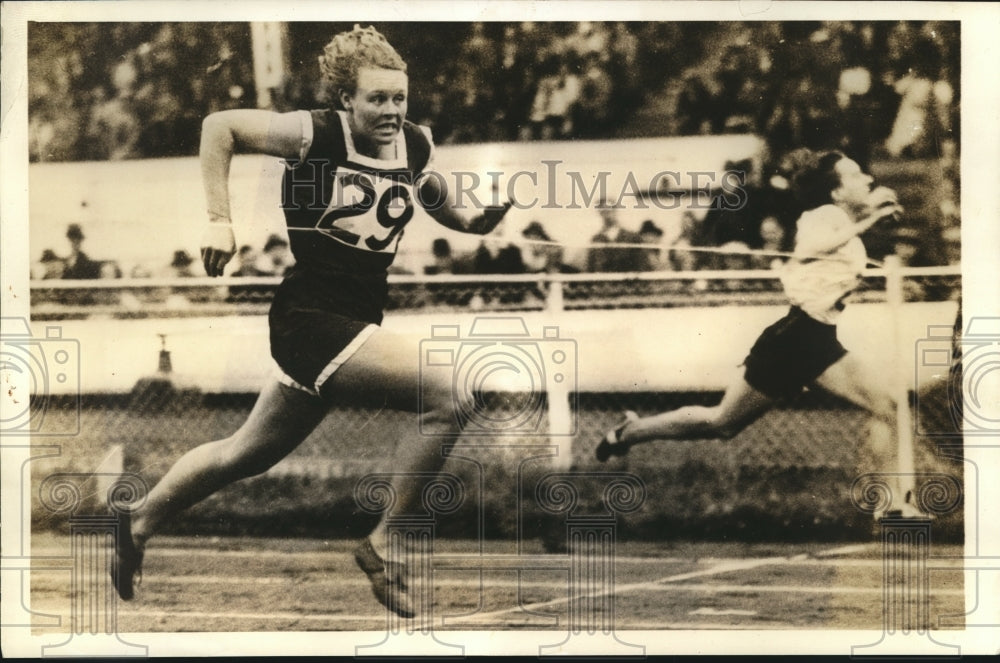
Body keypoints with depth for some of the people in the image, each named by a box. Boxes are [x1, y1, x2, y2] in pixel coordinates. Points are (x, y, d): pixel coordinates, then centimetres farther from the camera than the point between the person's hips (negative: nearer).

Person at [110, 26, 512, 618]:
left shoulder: (417, 145, 4)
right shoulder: (315, 135, -13)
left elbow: (447, 207, 23)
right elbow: (220, 126, -4)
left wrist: (482, 215, 3)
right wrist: (219, 220, -10)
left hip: (358, 322, 8)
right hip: (311, 318, -7)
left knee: (252, 452, 22)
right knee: (447, 399, -22)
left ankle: (141, 523, 42)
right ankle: (384, 546, -9)